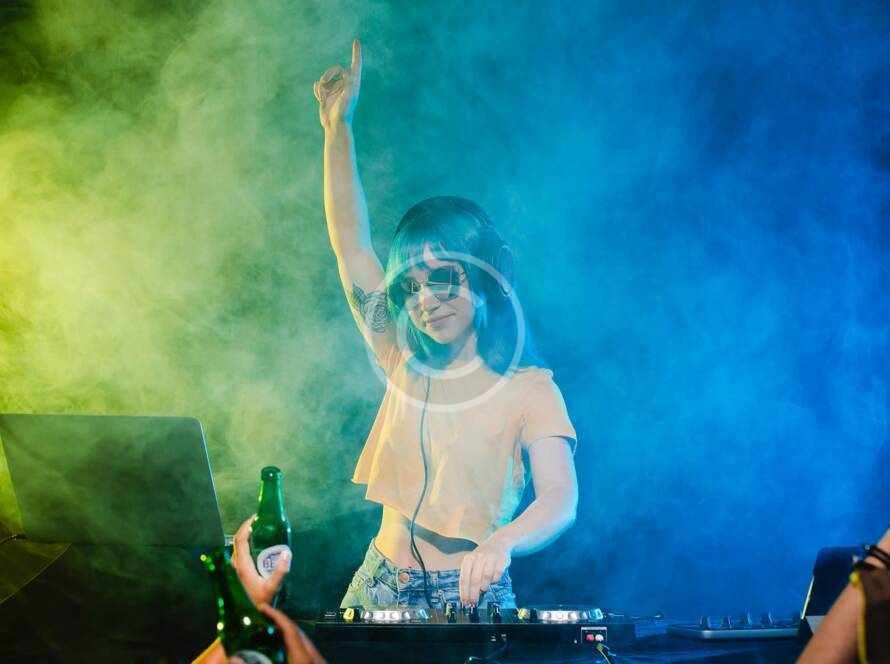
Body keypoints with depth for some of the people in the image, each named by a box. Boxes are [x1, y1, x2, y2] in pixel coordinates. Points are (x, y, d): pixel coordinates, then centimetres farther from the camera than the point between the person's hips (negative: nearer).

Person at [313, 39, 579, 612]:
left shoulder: (530, 389, -6)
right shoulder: (406, 361, 7)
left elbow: (559, 500, -18)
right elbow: (350, 243, 7)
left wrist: (502, 542, -39)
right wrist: (338, 127, 4)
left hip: (470, 596, -4)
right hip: (380, 585, 4)